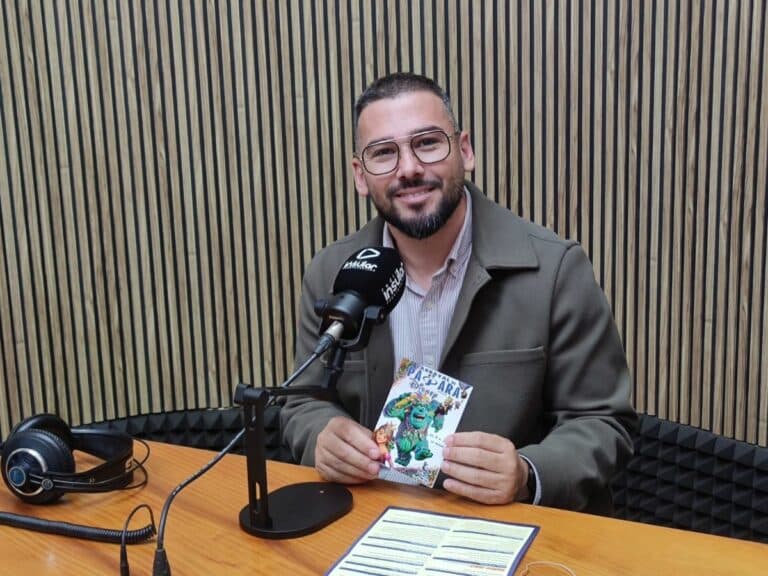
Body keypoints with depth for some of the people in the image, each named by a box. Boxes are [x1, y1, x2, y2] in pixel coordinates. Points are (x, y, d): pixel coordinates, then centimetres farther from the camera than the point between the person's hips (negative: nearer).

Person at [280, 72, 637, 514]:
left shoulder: (556, 269, -12)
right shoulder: (330, 275, -2)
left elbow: (603, 425, -7)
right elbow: (306, 402, 7)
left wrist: (526, 477, -26)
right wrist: (324, 437, -15)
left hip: (512, 525, -1)